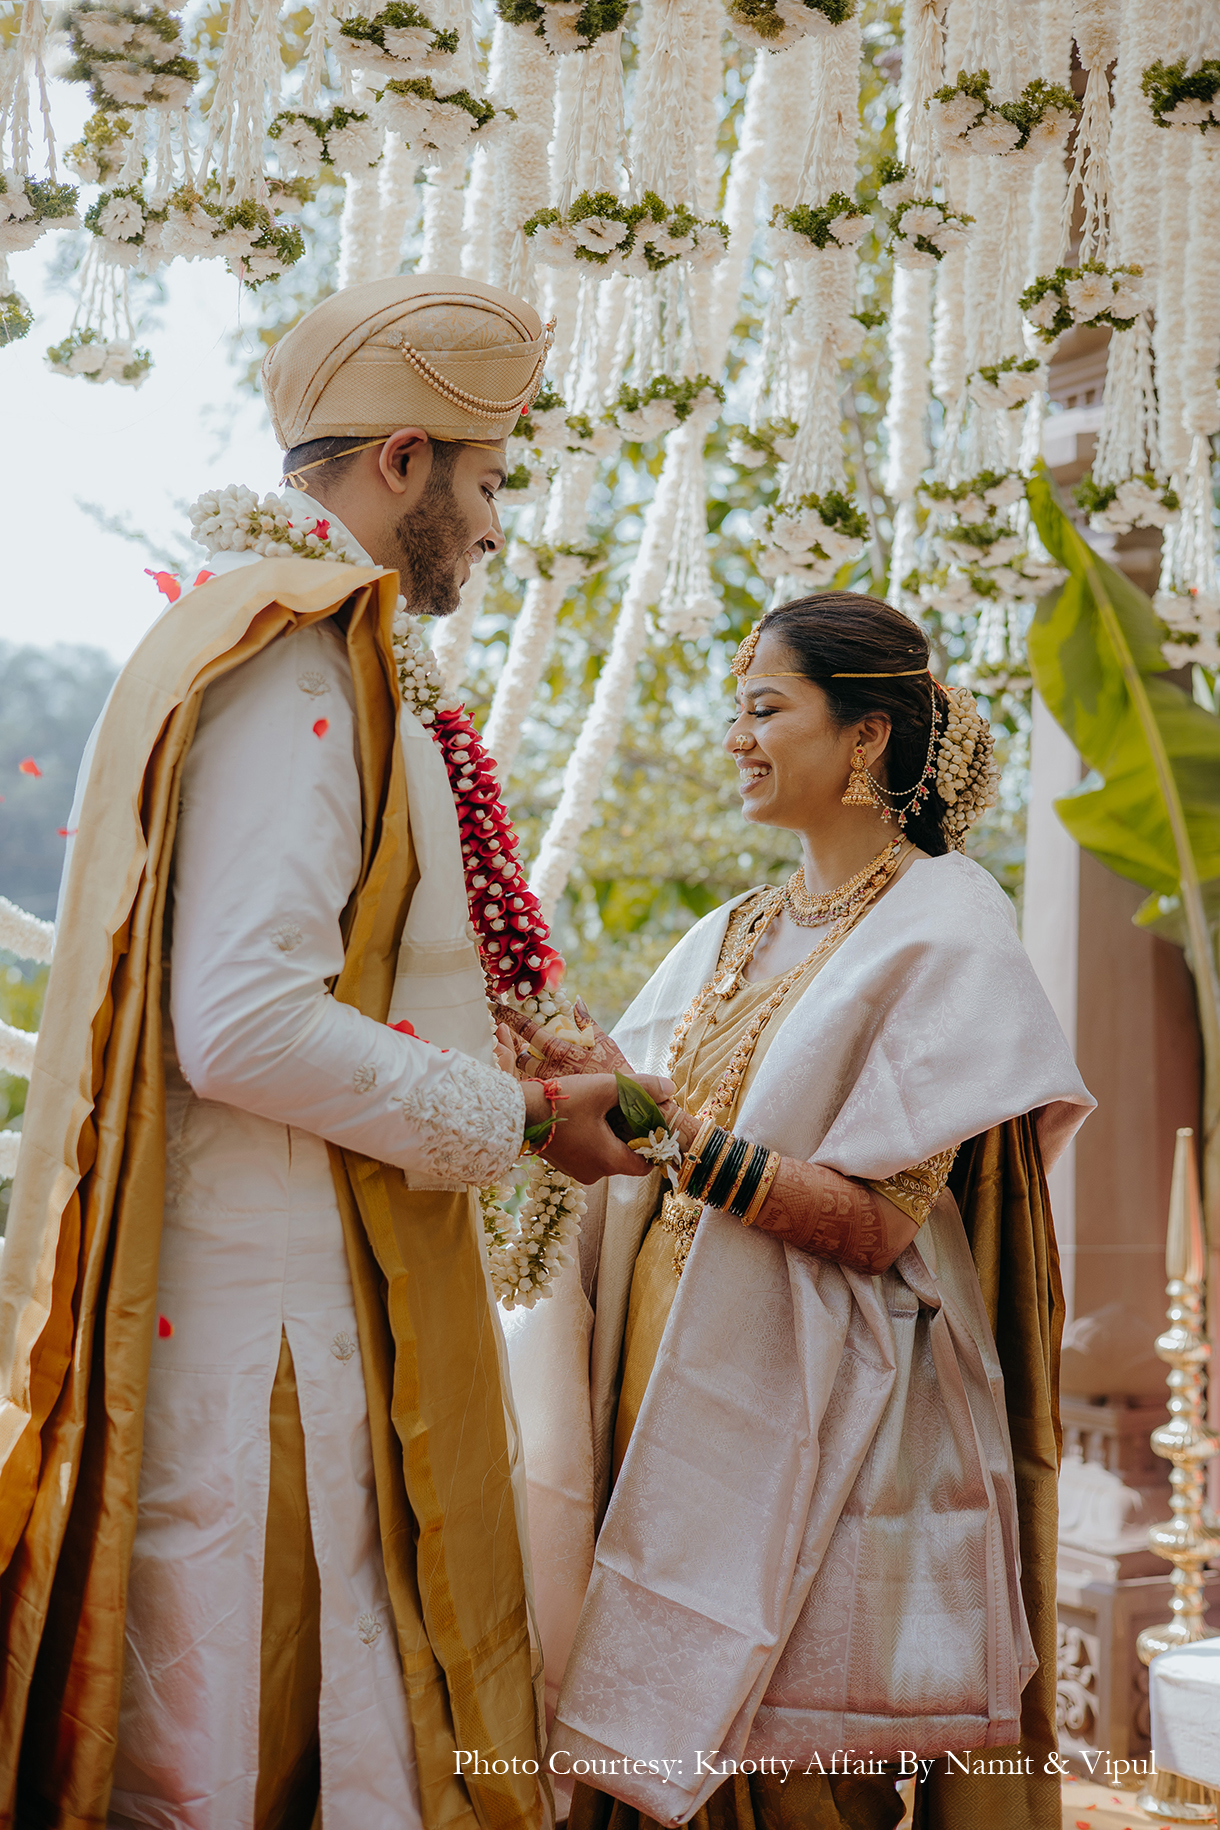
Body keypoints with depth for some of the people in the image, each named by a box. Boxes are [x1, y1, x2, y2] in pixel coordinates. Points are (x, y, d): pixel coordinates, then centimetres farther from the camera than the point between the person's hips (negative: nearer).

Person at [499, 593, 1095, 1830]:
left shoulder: (944, 931, -6)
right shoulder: (731, 939, 13)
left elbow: (878, 1223, -15)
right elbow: (635, 1162, 9)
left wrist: (665, 1127, -22)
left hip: (805, 1420, -6)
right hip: (676, 1394, 6)